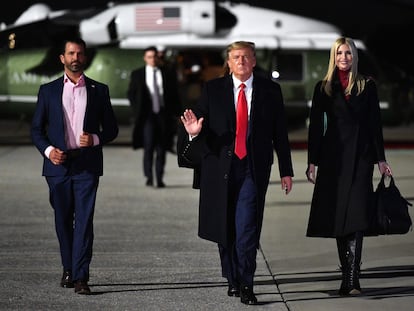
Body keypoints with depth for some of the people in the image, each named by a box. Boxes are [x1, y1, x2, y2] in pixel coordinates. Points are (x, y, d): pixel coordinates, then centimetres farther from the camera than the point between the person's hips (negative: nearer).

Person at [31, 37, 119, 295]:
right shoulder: (48, 90, 8)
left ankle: (81, 277, -11)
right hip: (58, 165, 1)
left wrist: (95, 139, -10)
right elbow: (37, 129, 10)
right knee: (63, 220, 8)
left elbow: (111, 128, 10)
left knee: (84, 219, -9)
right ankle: (68, 269, 25)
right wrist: (48, 150, -8)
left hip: (87, 164, -1)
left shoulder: (99, 90, 7)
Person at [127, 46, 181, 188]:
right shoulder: (137, 74, 7)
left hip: (163, 114, 1)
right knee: (149, 146, -13)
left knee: (161, 148, 2)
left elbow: (175, 95, 11)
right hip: (148, 114, -1)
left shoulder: (168, 74, 8)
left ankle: (159, 178, 8)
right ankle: (149, 177, -9)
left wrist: (176, 113, 4)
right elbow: (131, 94, 12)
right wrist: (137, 111, 1)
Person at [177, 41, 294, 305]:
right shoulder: (213, 89, 6)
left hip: (254, 168, -1)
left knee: (247, 226, -12)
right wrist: (194, 132, -21)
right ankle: (233, 279, 23)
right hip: (220, 167, 2)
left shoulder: (270, 90, 6)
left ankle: (246, 285, -9)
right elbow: (202, 124, 4)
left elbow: (280, 132, 8)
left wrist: (286, 170, 8)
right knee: (225, 228, 8)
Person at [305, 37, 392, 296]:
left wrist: (381, 159, 3)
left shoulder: (367, 86, 7)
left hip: (360, 156, -1)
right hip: (333, 156, 2)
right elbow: (316, 126, 7)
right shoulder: (324, 88, 8)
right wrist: (312, 162, 1)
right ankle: (349, 277, 10)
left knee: (356, 216, -13)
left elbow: (375, 123, 7)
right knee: (338, 217, 3)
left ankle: (352, 278, -19)